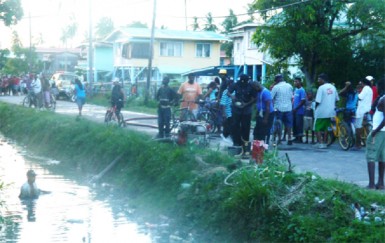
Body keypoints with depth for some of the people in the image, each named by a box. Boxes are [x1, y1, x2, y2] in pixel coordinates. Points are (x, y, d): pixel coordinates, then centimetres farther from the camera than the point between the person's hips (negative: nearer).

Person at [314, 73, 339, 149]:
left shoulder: (321, 88, -15)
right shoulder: (333, 87, 6)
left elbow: (318, 101, -16)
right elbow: (337, 99, 13)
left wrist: (316, 108, 1)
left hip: (321, 112, -6)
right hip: (330, 111, 6)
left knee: (317, 128, 3)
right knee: (325, 128, 16)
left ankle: (320, 143, -5)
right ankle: (324, 143, 16)